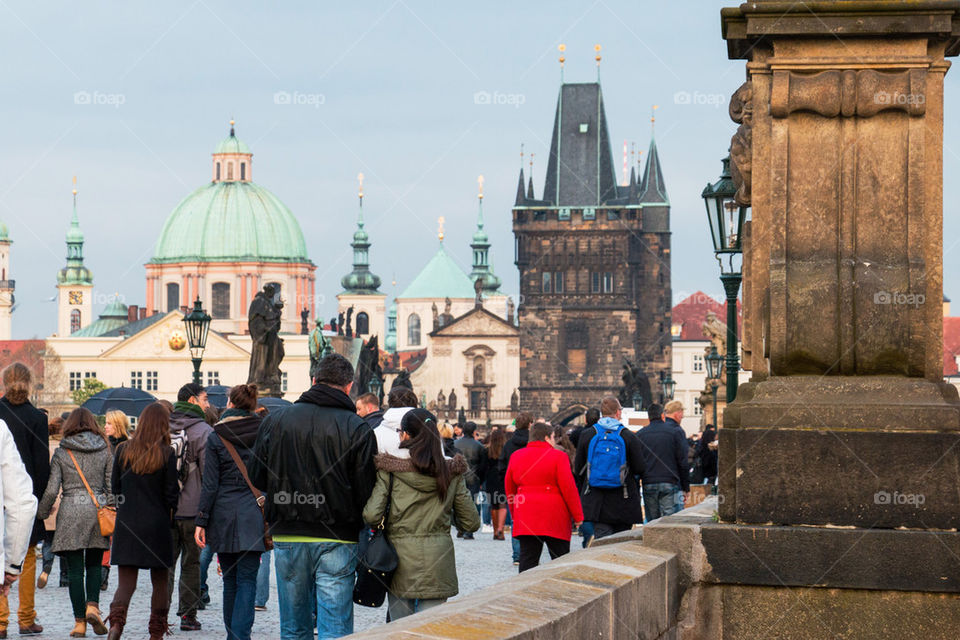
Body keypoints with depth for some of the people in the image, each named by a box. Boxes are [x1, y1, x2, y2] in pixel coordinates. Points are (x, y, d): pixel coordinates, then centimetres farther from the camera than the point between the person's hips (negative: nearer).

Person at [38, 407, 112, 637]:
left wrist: (41, 513, 12)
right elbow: (112, 486, 4)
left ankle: (80, 622, 0)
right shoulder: (104, 451, 5)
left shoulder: (61, 453, 1)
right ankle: (92, 606, -9)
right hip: (97, 509, 2)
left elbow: (51, 490, -2)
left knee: (75, 569, 2)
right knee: (94, 564, 14)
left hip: (71, 511, -2)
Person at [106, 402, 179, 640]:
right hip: (157, 524, -2)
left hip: (127, 523, 2)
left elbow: (115, 487, 7)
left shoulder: (123, 450, 0)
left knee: (125, 582, 3)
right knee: (160, 582, 13)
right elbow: (172, 494, -7)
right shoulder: (166, 454, -8)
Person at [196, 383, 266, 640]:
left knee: (230, 581, 12)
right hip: (253, 514, 0)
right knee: (247, 581, -2)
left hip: (224, 514, 0)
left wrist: (202, 521, 1)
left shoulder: (216, 437, -1)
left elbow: (210, 484, -2)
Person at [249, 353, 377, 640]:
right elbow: (366, 494, -8)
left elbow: (257, 480, 7)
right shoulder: (358, 429, -8)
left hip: (287, 537, 3)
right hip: (336, 541, -3)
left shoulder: (275, 420, 2)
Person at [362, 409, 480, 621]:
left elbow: (371, 515, -13)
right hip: (437, 558, 1)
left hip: (400, 555, -1)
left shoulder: (389, 468, -5)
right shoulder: (451, 471, 2)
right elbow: (471, 522, 5)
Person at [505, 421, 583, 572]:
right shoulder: (558, 456, -6)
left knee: (528, 559, 3)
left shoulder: (516, 457, 10)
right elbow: (569, 488, -8)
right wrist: (577, 516, -1)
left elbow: (509, 488, 15)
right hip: (554, 519, -4)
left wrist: (515, 514, 24)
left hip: (525, 518, 4)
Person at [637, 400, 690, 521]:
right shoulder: (676, 431, -4)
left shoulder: (642, 433, 11)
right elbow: (683, 462, -6)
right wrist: (686, 487, 2)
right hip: (670, 484, -5)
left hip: (648, 485, 5)